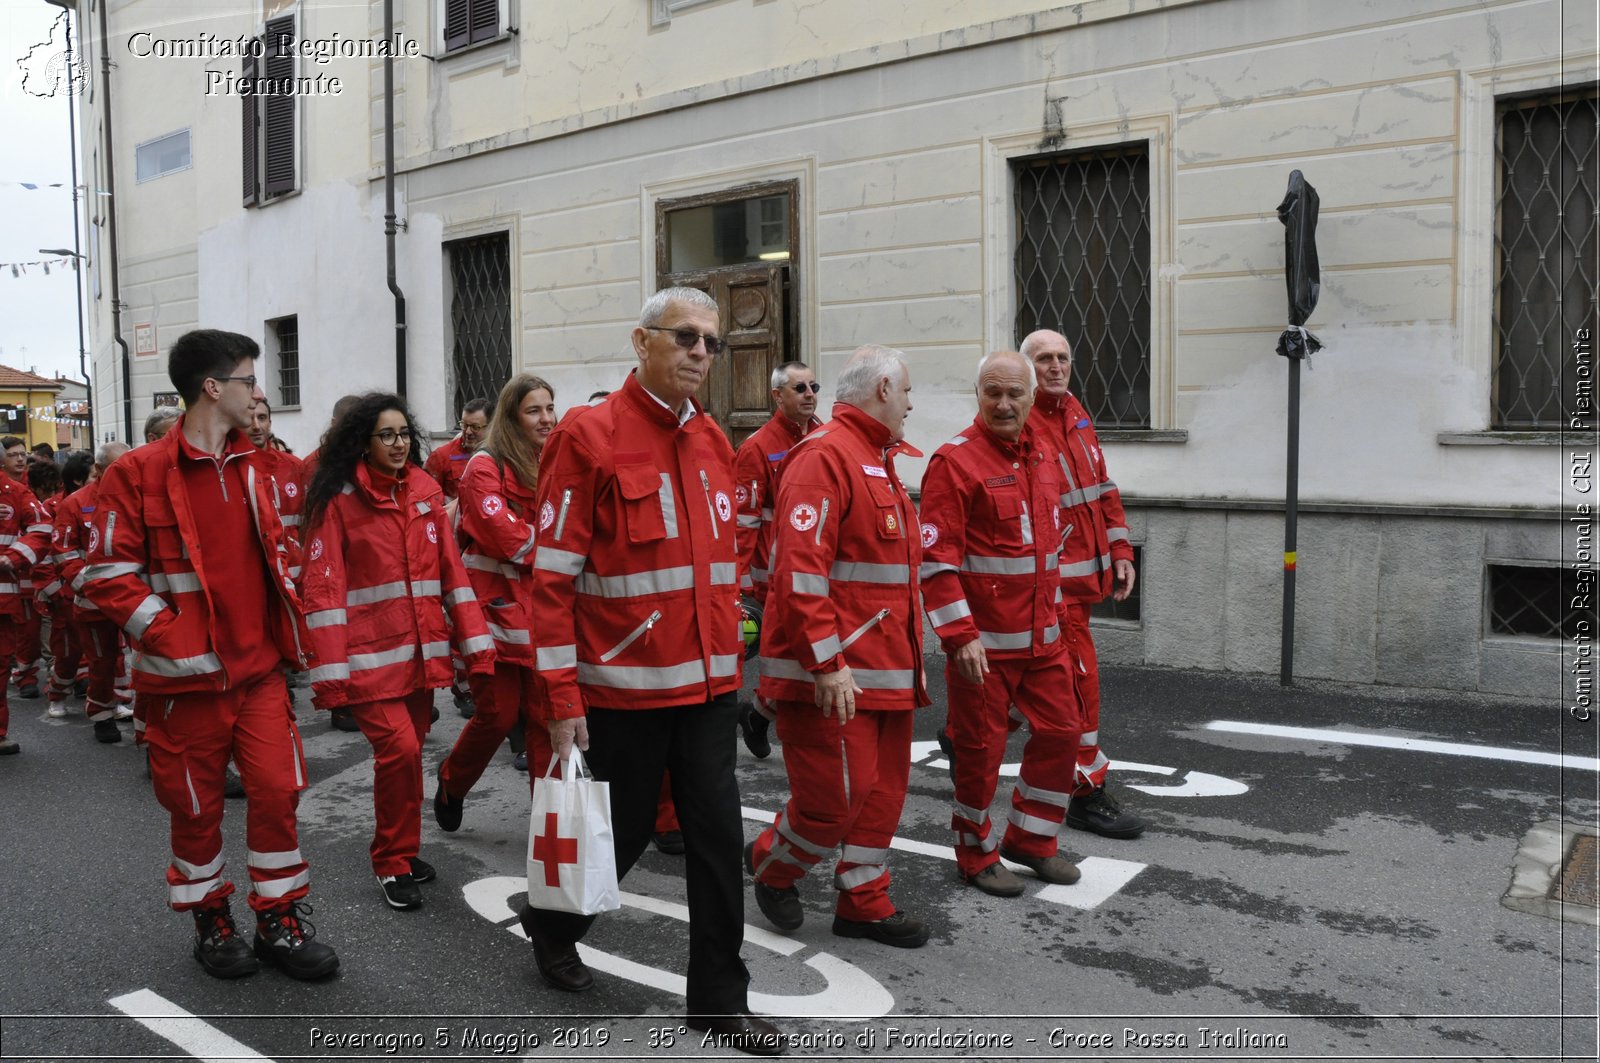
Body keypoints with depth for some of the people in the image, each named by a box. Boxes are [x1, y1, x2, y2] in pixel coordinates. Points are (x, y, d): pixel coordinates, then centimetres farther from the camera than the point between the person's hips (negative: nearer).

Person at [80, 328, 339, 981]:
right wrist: (176, 640, -16)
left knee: (277, 792, 3)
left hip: (260, 668, 4)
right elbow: (109, 576, -10)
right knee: (197, 807, 9)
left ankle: (279, 920, 19)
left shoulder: (253, 468, 8)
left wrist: (291, 634, 8)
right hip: (187, 677, -4)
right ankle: (210, 921, 30)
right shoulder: (138, 474, -9)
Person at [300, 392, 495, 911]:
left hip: (422, 650, 5)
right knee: (398, 749, -13)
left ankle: (401, 849, 32)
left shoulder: (426, 490, 7)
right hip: (370, 654, -5)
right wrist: (330, 671, -14)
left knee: (409, 749, 13)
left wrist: (475, 642, 4)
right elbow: (323, 587, -9)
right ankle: (393, 864, 6)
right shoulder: (339, 499, -6)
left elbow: (451, 569, 8)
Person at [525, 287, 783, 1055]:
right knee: (624, 828, 11)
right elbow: (552, 576, -12)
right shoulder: (590, 438, -11)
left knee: (717, 835, 8)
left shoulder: (713, 442, 9)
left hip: (708, 683, 5)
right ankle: (552, 924, 42)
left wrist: (729, 658, 14)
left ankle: (719, 997, 24)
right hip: (625, 686, -5)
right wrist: (563, 698, -14)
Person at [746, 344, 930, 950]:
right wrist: (826, 663, -24)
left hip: (887, 667, 10)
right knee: (838, 793, -5)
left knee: (883, 788, 13)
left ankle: (863, 903, 28)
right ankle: (772, 865, 22)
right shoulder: (824, 457, -14)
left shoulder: (880, 462, 18)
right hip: (834, 673, -10)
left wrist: (908, 656, 20)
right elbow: (798, 569, -23)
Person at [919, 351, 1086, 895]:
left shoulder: (1042, 459, 11)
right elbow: (937, 558, -18)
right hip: (983, 641, -7)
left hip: (1042, 637, 7)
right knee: (981, 748, 4)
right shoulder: (954, 461, -13)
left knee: (1061, 731, 12)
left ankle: (1030, 839, 31)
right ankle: (977, 856, 24)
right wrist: (960, 636, -22)